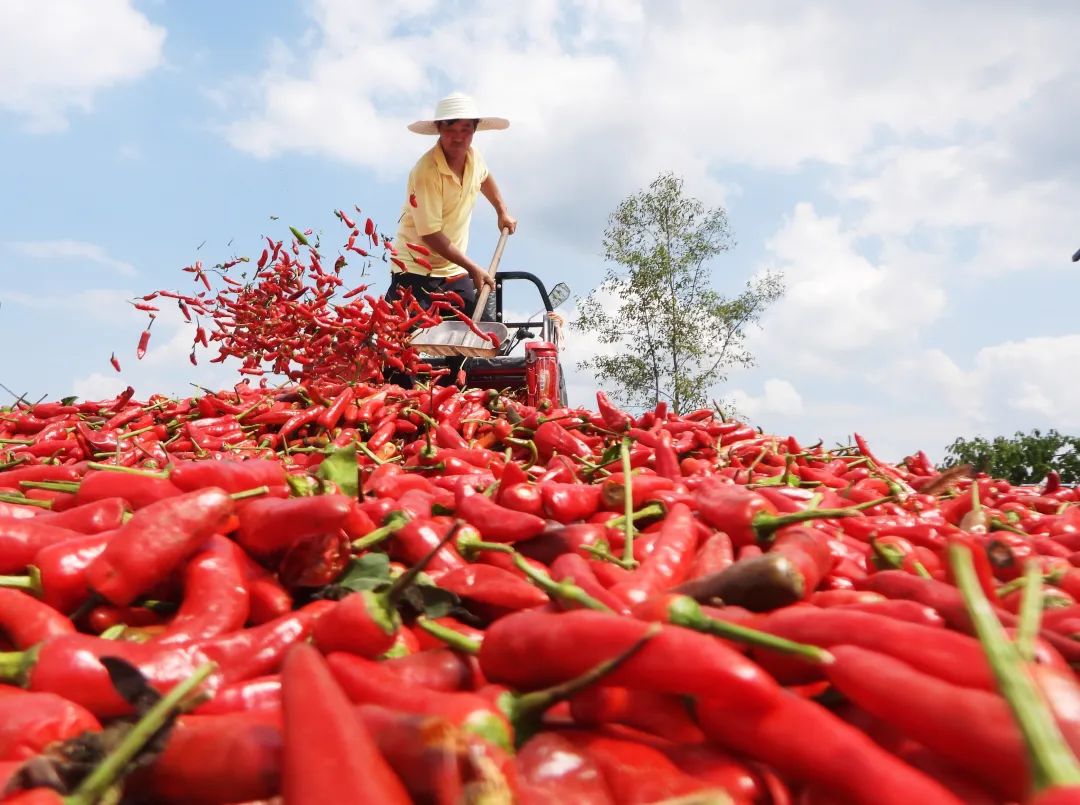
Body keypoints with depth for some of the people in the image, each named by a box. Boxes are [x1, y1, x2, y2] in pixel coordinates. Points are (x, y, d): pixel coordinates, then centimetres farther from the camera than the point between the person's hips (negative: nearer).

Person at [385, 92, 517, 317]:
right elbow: (431, 234, -22)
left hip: (454, 269, 7)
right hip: (416, 270, -7)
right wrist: (474, 268, -18)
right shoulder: (426, 172, -22)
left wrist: (503, 211, 22)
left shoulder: (473, 157, -1)